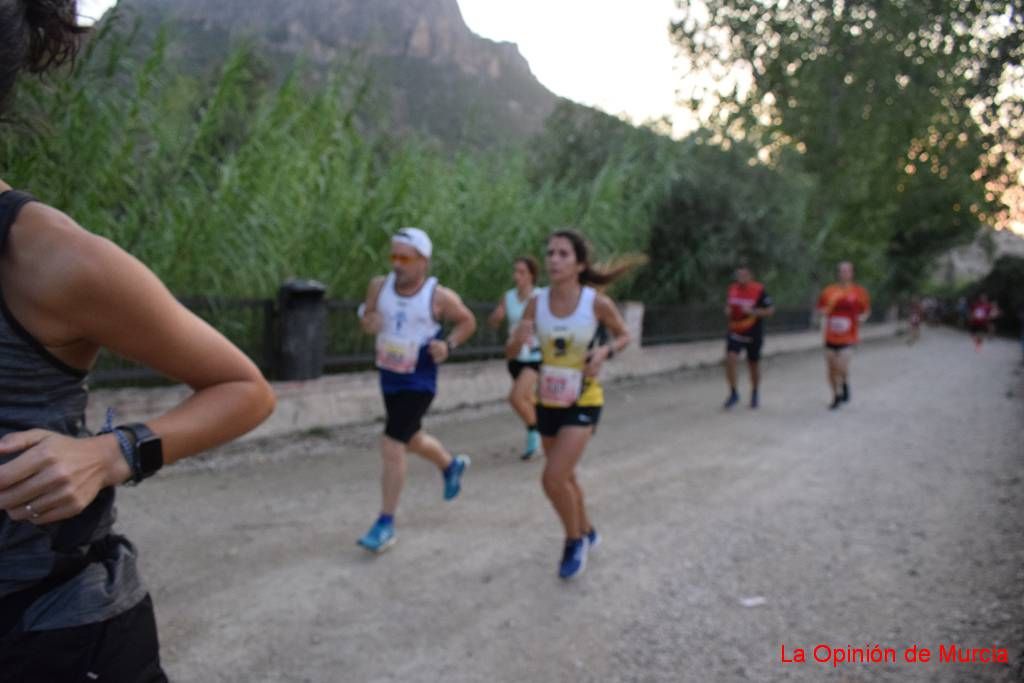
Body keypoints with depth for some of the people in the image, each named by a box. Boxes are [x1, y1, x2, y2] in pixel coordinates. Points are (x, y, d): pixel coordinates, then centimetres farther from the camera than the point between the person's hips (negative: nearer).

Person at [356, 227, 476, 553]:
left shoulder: (439, 296, -15)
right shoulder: (379, 286, -4)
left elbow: (468, 322, 0)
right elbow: (367, 318, 9)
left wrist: (448, 345, -17)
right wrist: (368, 323, -15)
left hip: (418, 383, -6)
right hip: (388, 378, 6)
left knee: (391, 446, -13)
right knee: (411, 440, 23)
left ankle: (386, 525, 0)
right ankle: (452, 464, 54)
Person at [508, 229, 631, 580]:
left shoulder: (598, 303, -16)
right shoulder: (537, 303, -9)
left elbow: (623, 336, 2)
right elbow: (510, 350, -2)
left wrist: (605, 351, -19)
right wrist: (519, 338, -25)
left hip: (583, 403, -4)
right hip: (548, 401, 4)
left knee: (553, 478, -14)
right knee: (565, 477, 19)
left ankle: (575, 540, 14)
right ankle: (586, 533, 45)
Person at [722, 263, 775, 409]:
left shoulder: (759, 290, -12)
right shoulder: (732, 289, 2)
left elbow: (770, 309, -9)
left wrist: (752, 311, -21)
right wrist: (728, 311, -5)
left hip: (753, 334, -2)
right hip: (735, 332, 3)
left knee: (754, 365, 10)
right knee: (730, 360, -17)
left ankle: (754, 394, 32)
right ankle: (733, 394, -3)